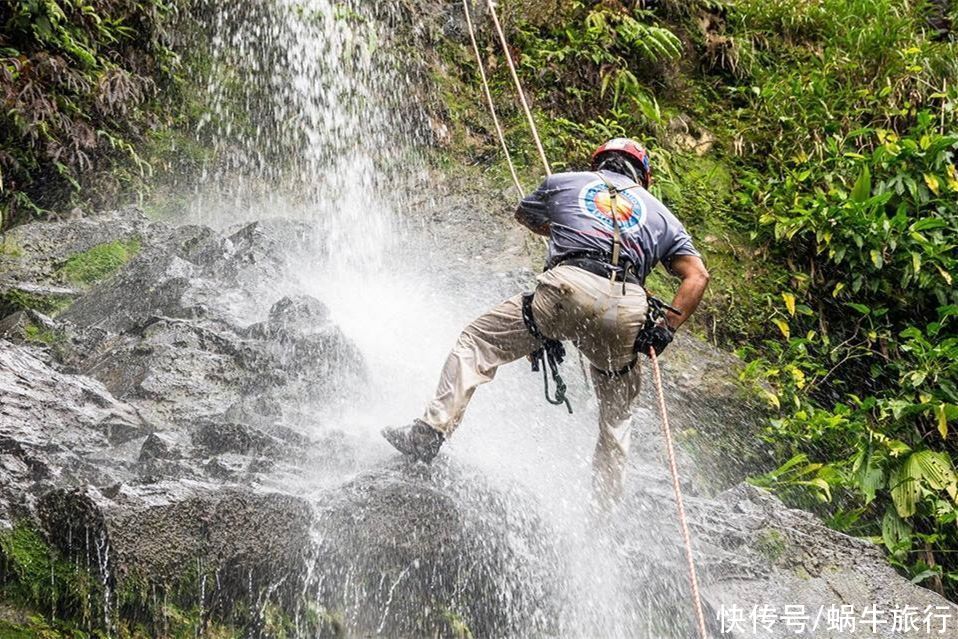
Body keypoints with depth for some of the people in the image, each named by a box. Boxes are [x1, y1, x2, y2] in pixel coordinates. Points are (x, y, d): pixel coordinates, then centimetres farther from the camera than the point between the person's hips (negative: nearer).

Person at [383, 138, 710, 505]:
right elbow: (698, 276, 16)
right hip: (628, 309, 3)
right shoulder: (660, 213, 28)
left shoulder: (565, 182, 26)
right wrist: (666, 329, 15)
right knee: (617, 411, 22)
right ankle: (608, 502, 22)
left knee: (478, 341, 11)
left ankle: (430, 433, -2)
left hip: (570, 286, -2)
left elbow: (524, 216, 47)